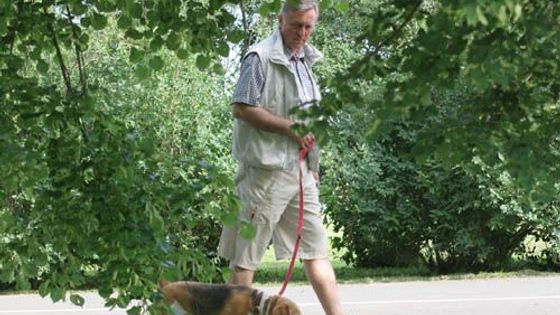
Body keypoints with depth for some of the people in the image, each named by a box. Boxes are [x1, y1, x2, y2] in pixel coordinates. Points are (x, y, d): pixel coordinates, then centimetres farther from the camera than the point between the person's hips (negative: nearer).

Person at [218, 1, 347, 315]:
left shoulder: (305, 61, 16)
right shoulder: (261, 58, -9)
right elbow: (241, 108, -16)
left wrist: (313, 165, 20)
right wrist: (290, 127, -17)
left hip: (300, 169, 8)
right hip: (266, 168, -8)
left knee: (317, 249, 7)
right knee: (247, 254, -1)